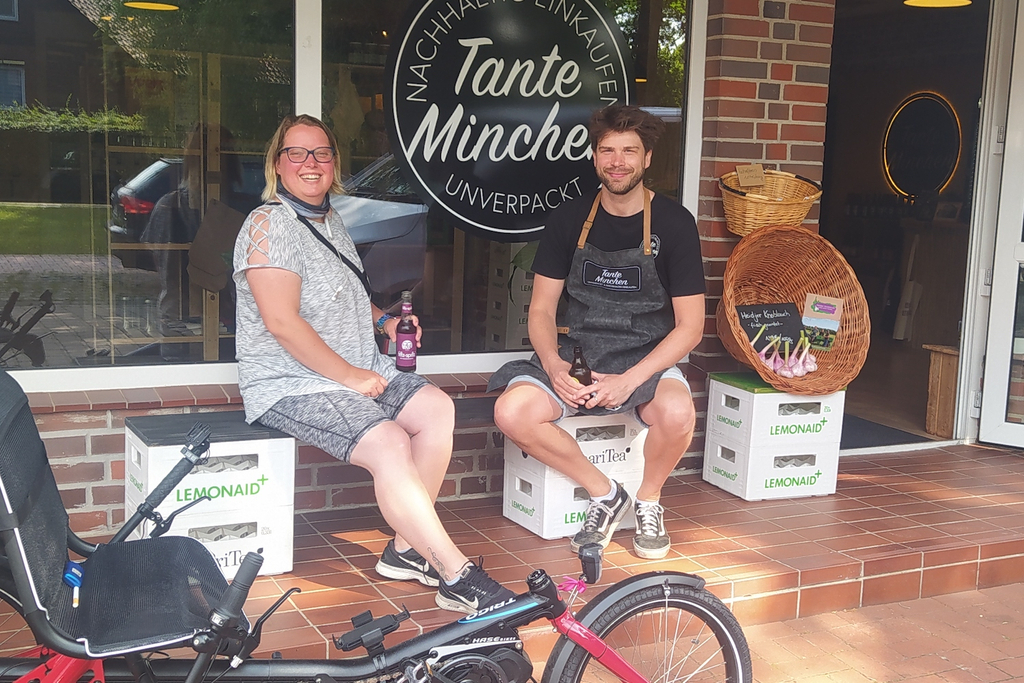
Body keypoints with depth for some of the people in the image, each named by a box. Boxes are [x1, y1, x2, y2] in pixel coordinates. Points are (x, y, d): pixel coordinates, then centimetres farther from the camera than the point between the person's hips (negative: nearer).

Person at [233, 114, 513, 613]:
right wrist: (349, 375, -17)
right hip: (291, 385, -9)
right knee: (388, 443, -28)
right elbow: (283, 323, -21)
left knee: (436, 407, -12)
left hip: (358, 371, 9)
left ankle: (407, 548, -8)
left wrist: (382, 320, 13)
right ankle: (457, 577, -23)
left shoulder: (330, 222, 17)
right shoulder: (270, 224, -11)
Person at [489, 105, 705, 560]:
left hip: (646, 357, -2)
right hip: (577, 352, 2)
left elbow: (690, 326, -5)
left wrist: (629, 381, -19)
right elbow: (541, 309, 5)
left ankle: (648, 501, -2)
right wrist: (555, 367, -17)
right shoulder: (569, 219, 4)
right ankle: (604, 494, -3)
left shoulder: (673, 223, -3)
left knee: (676, 414, -35)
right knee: (512, 413, -26)